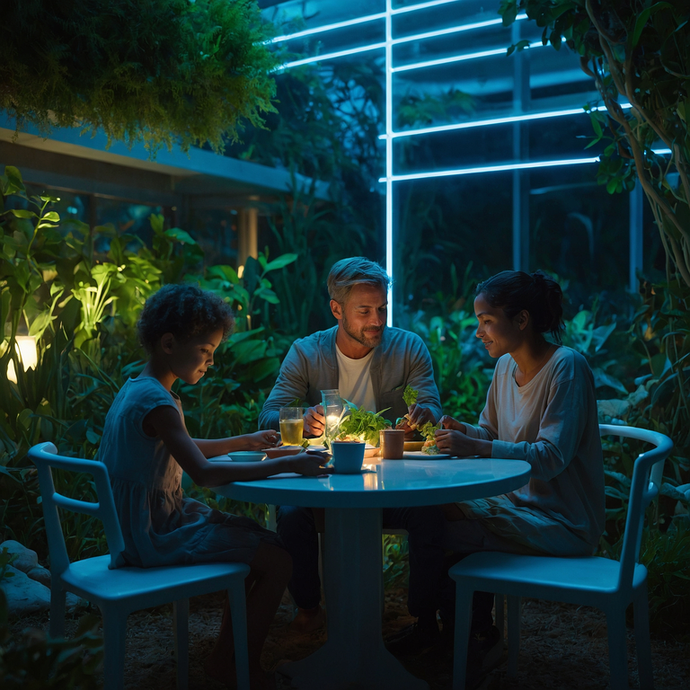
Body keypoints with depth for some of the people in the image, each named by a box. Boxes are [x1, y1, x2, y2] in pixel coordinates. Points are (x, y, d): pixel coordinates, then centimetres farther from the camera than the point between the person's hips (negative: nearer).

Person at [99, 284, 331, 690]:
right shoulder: (157, 402, -23)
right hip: (158, 536, -10)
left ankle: (228, 654, 26)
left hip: (144, 525, 10)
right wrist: (285, 465, -30)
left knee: (261, 540, 19)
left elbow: (183, 449, 25)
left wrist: (244, 442, 20)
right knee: (278, 561, -11)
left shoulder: (136, 389, 9)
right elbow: (204, 473, -32)